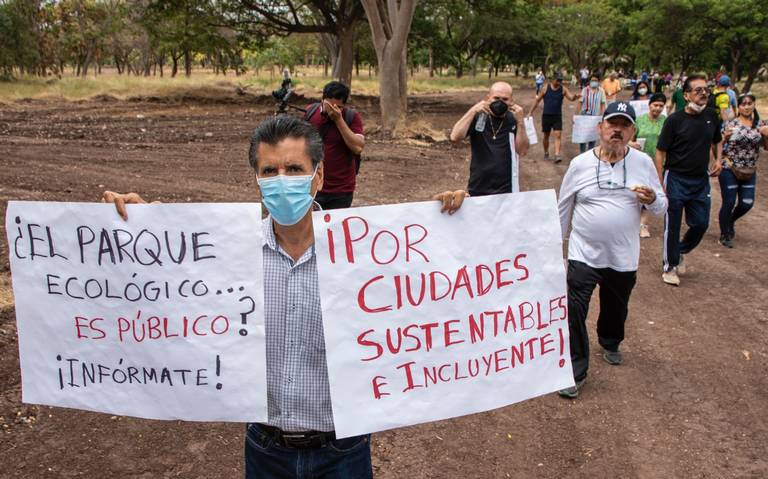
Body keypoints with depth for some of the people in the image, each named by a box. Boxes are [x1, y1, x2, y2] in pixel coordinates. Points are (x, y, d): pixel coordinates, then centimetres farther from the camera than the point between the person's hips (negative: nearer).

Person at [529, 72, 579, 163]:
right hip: (546, 115, 0)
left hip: (557, 116, 0)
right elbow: (537, 100, 2)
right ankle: (546, 153, 30)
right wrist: (531, 112, 1)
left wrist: (575, 96, -39)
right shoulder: (546, 88, -4)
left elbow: (571, 97, -15)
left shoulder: (563, 89, -2)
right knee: (546, 136, 11)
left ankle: (557, 155, -17)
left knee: (558, 135, -12)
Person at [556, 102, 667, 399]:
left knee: (616, 309, 22)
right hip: (584, 254, -2)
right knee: (574, 314, -9)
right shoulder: (580, 164, -6)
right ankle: (576, 372, 4)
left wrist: (652, 200, -20)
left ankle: (610, 344, 52)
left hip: (623, 258, 2)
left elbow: (662, 207, 3)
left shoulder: (643, 163, -3)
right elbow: (563, 208, 4)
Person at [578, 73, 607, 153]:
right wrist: (578, 114, -4)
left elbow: (603, 104, 6)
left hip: (596, 116, 1)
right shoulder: (585, 90, 0)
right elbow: (580, 102, 2)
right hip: (585, 115, -1)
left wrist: (601, 115, -2)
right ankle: (582, 152, 7)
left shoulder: (601, 91, 3)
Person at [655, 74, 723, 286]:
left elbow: (717, 141, 21)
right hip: (676, 179, -5)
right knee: (673, 226, 4)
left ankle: (680, 252, 35)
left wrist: (718, 160, 3)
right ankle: (670, 267, 20)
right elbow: (660, 152, -10)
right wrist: (660, 184, -14)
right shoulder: (675, 120, -12)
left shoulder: (711, 116, 3)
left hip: (701, 180, 5)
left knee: (701, 224, 8)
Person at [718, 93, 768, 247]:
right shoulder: (731, 124, -7)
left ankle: (730, 221, 39)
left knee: (747, 204, 8)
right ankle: (724, 235, 17)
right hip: (729, 170, -4)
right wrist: (725, 136, -22)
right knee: (729, 203, -1)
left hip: (750, 172, 4)